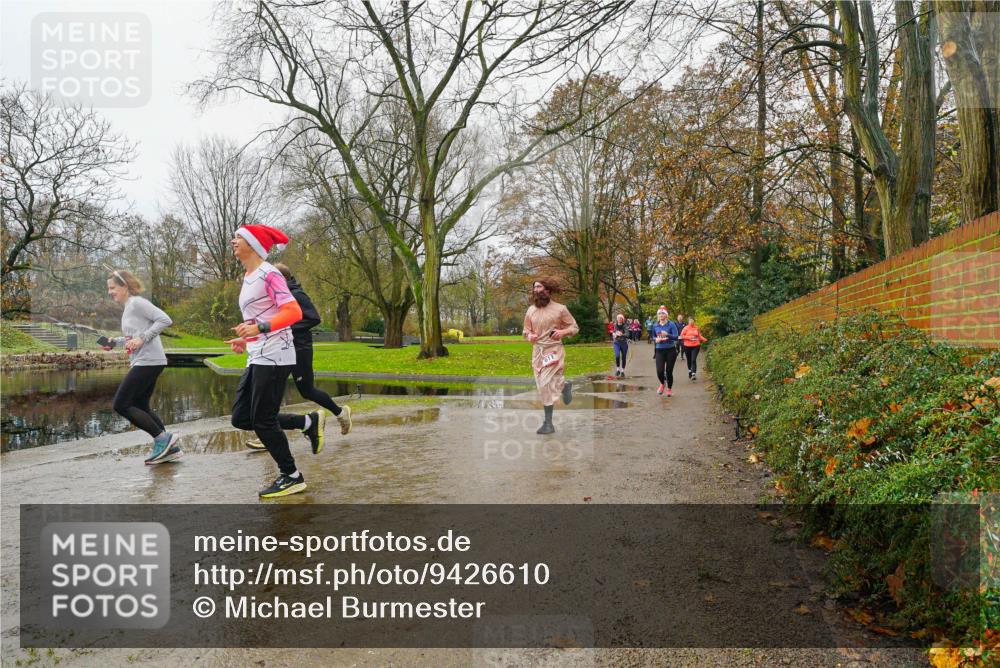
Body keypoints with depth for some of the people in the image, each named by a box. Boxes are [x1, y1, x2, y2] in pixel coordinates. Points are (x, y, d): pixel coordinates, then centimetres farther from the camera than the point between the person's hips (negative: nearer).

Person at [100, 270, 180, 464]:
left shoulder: (137, 303, -9)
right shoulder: (127, 308, 19)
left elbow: (165, 320, -19)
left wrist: (142, 339, -21)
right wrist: (114, 342, 12)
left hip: (148, 361, -10)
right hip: (143, 362, 10)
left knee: (121, 405, -7)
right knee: (140, 407, 13)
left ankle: (163, 438, -4)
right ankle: (169, 447, 13)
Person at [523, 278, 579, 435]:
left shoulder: (560, 309, -4)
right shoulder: (531, 310, 8)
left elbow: (574, 327, 4)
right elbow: (526, 330, 18)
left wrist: (563, 332, -15)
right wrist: (529, 335, -4)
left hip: (553, 350, -5)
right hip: (537, 350, 5)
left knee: (546, 384, -13)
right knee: (543, 386, 6)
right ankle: (564, 386, 32)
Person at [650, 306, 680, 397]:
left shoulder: (671, 324, -6)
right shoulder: (655, 325, 6)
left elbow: (676, 337, -13)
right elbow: (653, 336, 19)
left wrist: (667, 334, -30)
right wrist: (656, 339, -4)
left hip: (670, 350, -2)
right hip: (659, 350, 2)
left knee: (669, 371, 3)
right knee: (659, 371, -9)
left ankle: (670, 389, 26)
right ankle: (662, 383, 24)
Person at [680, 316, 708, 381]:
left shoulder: (697, 328, 4)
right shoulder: (686, 328, -2)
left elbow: (699, 336, 13)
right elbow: (681, 336, -2)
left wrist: (704, 340, -2)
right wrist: (689, 337, -15)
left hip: (696, 346, 0)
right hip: (687, 346, 0)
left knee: (693, 360, -12)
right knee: (689, 360, 11)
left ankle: (694, 374, -18)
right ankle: (690, 372, 33)